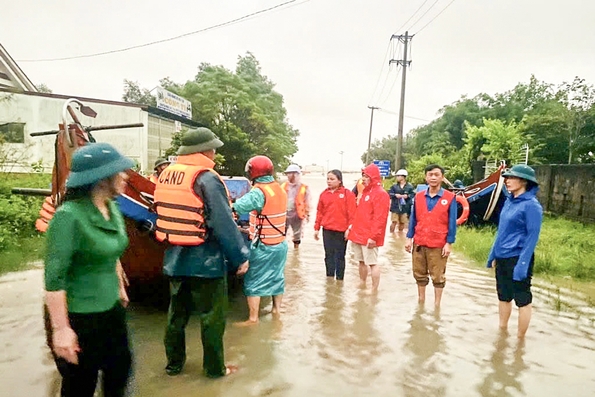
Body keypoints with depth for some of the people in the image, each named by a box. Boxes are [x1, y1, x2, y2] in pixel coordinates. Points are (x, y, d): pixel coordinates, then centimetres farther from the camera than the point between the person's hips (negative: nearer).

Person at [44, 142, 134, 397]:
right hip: (78, 317, -7)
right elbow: (54, 277, -22)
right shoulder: (69, 215, -23)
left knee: (120, 370, 22)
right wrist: (61, 329, -21)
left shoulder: (112, 209, 0)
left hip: (112, 308, 7)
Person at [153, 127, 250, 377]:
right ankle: (214, 368, 23)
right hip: (205, 262, -7)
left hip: (175, 260, 8)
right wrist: (241, 257, -12)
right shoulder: (206, 179, -18)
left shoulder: (166, 175, 6)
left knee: (177, 314, 20)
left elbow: (164, 215, 14)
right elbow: (225, 225, -21)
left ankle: (173, 364, 35)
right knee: (212, 317, 9)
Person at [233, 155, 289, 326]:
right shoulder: (280, 189, 4)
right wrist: (254, 228, 12)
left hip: (263, 246, -7)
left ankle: (253, 318, 11)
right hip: (280, 243, 7)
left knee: (253, 282, 5)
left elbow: (239, 206, -34)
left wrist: (235, 203, -14)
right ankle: (276, 308, 34)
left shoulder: (259, 192, -21)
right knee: (276, 277, 21)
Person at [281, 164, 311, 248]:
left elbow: (307, 203, -2)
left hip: (297, 214, -2)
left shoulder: (304, 188, -6)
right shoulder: (283, 186, 5)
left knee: (297, 234, 14)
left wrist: (307, 214, -2)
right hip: (284, 213, 2)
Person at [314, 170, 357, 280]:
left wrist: (349, 229, -12)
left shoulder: (348, 194, -5)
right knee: (329, 255, 11)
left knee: (340, 256, 9)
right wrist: (316, 228, 9)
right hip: (327, 230, 4)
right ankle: (329, 278, 23)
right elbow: (320, 212, 9)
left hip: (341, 231, -3)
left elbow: (352, 213, -8)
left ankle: (339, 279, 20)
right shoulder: (324, 194, 7)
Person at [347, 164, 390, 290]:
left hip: (369, 237, -9)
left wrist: (374, 236, -23)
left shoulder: (380, 194, -13)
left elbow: (379, 218, -20)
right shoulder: (365, 191, 16)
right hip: (359, 234, 9)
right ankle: (362, 285, 31)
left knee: (372, 263, -2)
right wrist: (353, 229, 17)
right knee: (362, 262, 17)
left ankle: (374, 290, 7)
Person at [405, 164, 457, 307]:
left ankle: (437, 304, 21)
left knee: (438, 276, 7)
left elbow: (452, 222, -4)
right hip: (419, 243, 3)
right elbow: (413, 219, 8)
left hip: (438, 245, -3)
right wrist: (409, 238, 5)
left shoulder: (450, 197, -5)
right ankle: (421, 300, 30)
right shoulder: (418, 196, 4)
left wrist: (449, 243, -8)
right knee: (419, 274, 14)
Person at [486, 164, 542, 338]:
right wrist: (493, 254, 13)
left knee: (523, 300, 7)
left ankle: (520, 338, 21)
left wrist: (523, 264, -19)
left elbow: (532, 236, -15)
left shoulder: (531, 205, -13)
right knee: (503, 297, 18)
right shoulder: (509, 201, 8)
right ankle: (502, 330, 34)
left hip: (518, 259, -7)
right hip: (502, 258, 7)